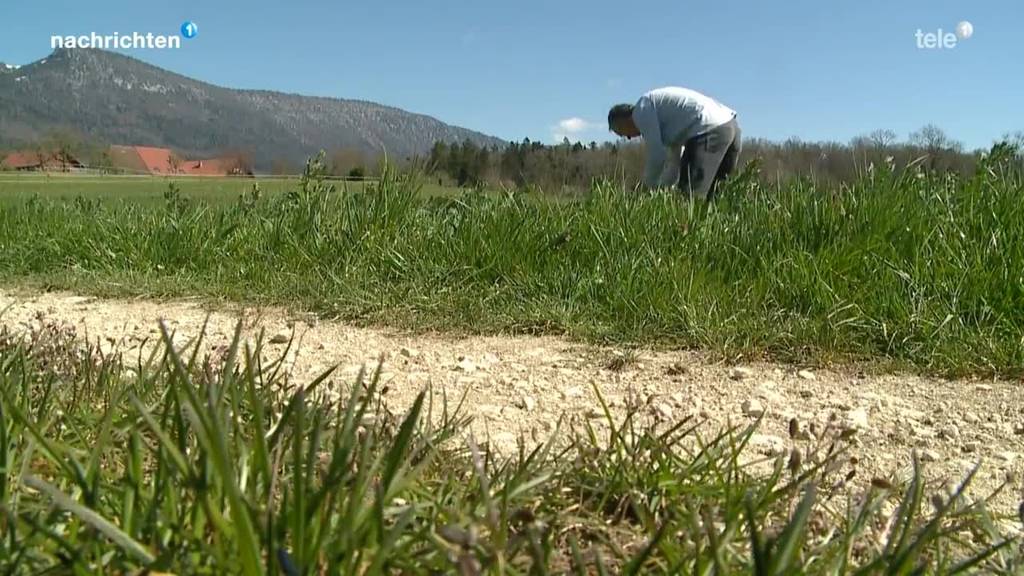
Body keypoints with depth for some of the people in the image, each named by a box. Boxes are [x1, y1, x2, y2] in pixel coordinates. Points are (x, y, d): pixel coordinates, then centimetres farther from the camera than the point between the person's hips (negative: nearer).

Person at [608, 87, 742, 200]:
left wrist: (650, 188, 8)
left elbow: (657, 154, -5)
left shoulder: (641, 109, 4)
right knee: (704, 198, 14)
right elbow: (674, 160, 34)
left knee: (691, 198, -8)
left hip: (709, 130, -10)